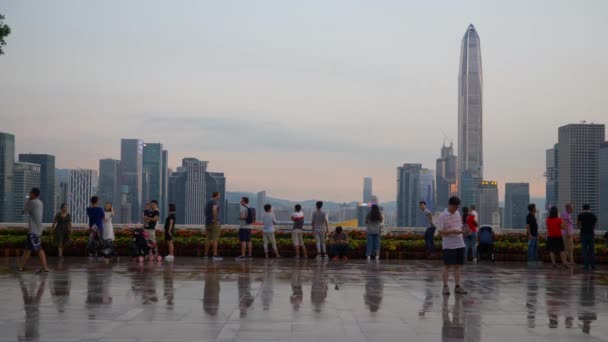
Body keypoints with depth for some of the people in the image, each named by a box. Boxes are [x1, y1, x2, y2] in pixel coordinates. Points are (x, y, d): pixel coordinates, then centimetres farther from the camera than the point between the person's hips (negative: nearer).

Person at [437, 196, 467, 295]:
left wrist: (462, 231, 1)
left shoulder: (458, 213, 11)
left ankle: (457, 286, 12)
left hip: (459, 244, 6)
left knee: (458, 265, 7)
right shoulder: (443, 216, -9)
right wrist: (452, 231, -24)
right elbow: (440, 231, -13)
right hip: (448, 245, -6)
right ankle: (445, 286, 6)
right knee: (447, 265, -1)